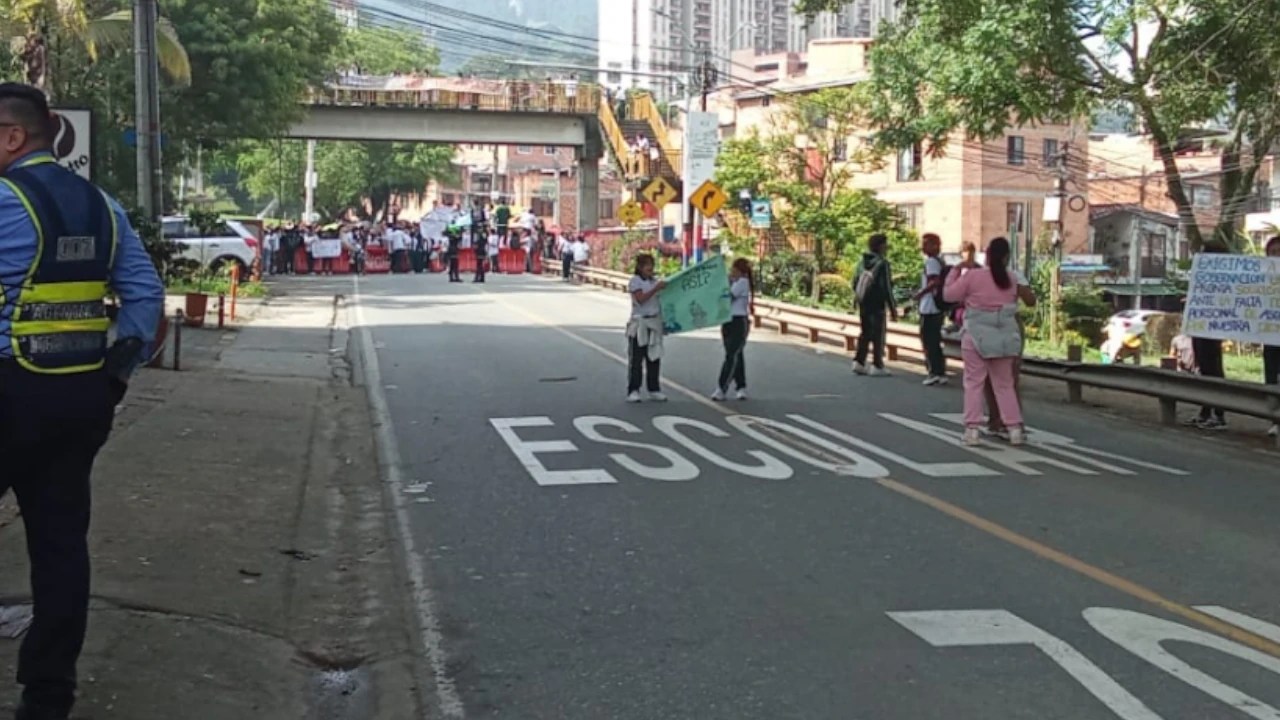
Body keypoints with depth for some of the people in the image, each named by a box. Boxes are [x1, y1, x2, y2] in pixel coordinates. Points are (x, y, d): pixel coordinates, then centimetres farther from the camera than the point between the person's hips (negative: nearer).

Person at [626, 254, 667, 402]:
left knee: (654, 358, 9)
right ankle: (633, 391, -2)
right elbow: (640, 299, -16)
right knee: (636, 358, -4)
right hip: (639, 323, -5)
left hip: (655, 322, 6)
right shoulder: (635, 281, -4)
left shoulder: (655, 281, 12)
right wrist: (656, 289, -21)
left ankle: (654, 390, 16)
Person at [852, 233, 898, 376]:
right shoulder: (882, 263, -15)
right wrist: (892, 308, -9)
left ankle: (859, 362, 13)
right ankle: (877, 366, 3)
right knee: (878, 334, 1)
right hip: (877, 305, -7)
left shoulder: (863, 261, 5)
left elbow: (856, 283, 10)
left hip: (863, 304, 7)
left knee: (865, 333, 16)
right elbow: (886, 288, -15)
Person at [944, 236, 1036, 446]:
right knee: (1004, 384, 12)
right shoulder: (1013, 278, 2)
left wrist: (955, 271, 9)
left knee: (974, 383, 3)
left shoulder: (972, 276, -9)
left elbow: (948, 295, 0)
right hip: (1003, 337, 3)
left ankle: (973, 429, -4)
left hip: (977, 336, -3)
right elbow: (1031, 301, 15)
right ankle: (1015, 428, 8)